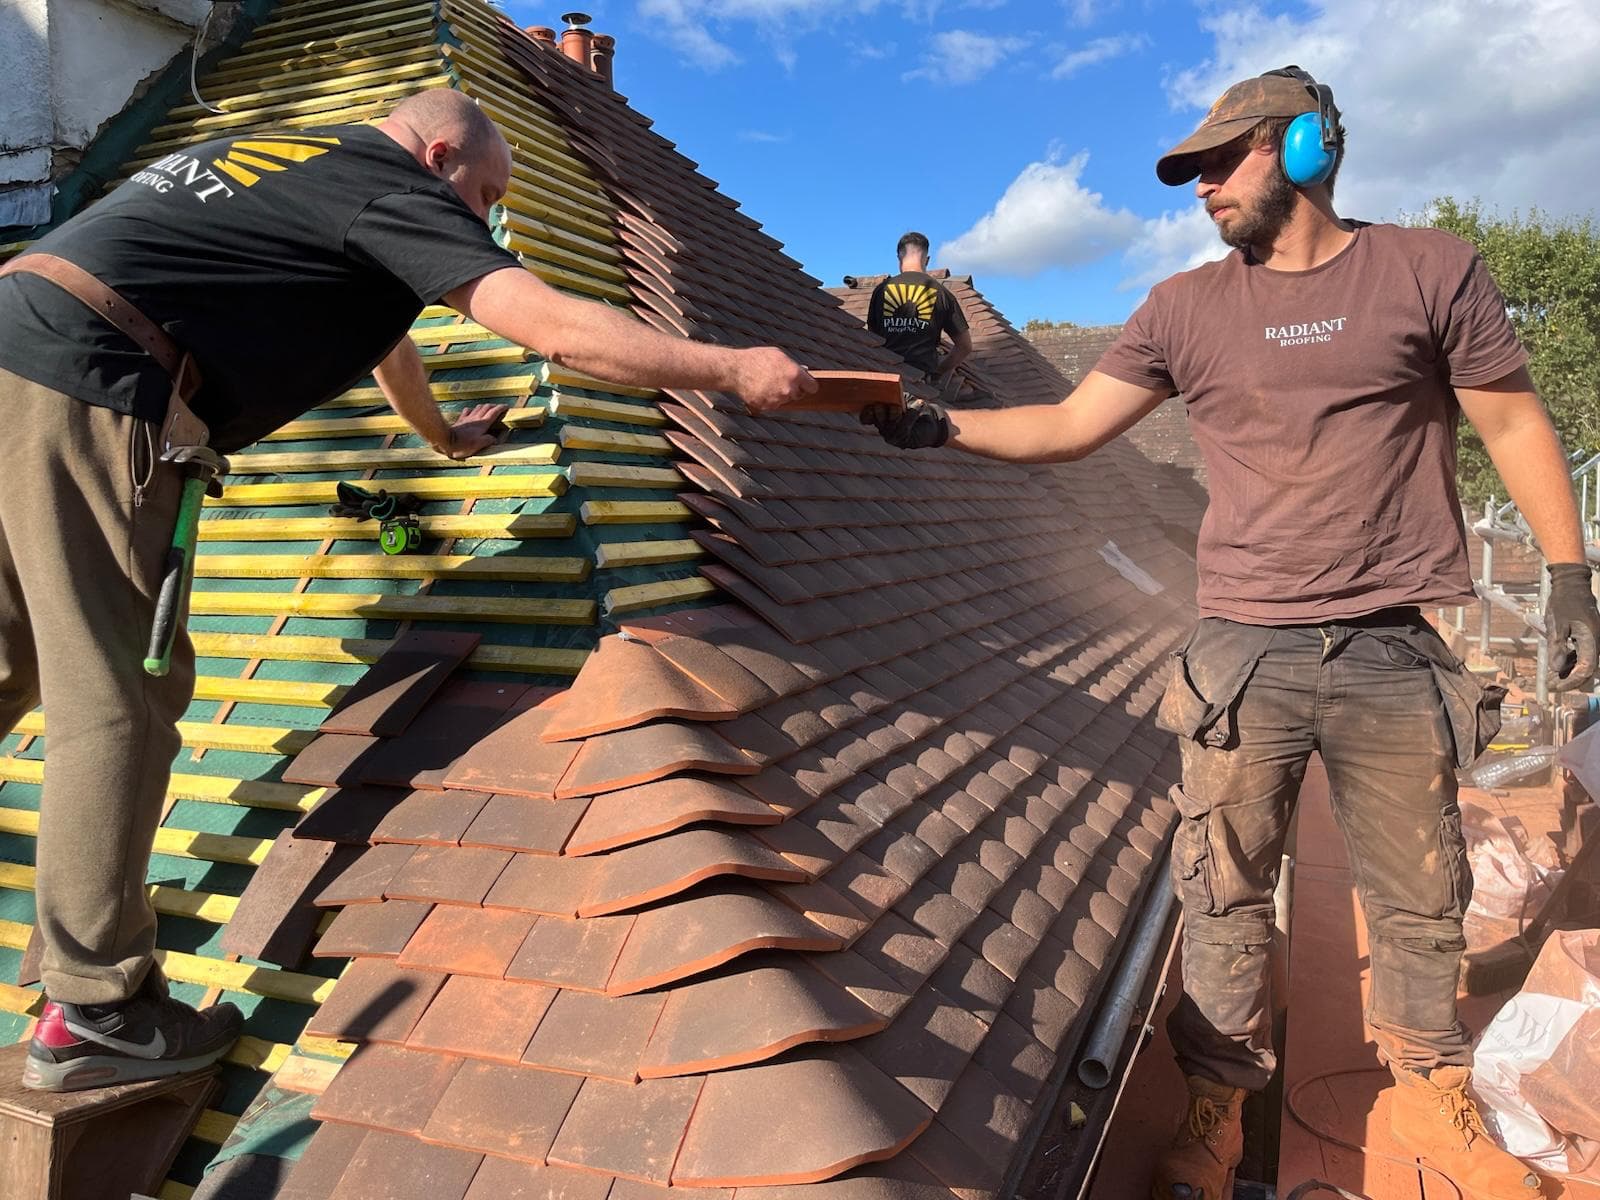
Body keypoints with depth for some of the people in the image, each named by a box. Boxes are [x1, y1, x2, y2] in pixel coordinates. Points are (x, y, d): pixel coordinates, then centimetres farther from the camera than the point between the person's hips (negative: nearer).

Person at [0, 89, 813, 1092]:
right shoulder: (391, 183, -3)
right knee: (120, 696, -6)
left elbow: (380, 330, 40)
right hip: (84, 386, -10)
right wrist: (735, 368, -5)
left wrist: (441, 432, 54)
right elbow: (559, 331, -13)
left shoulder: (297, 155, 26)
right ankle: (95, 1014, 2)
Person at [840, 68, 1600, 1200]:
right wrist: (940, 425, -5)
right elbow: (1072, 424, 4)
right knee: (1225, 893, 6)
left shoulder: (1430, 269, 1)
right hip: (1245, 654, 1)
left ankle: (1432, 1095, 37)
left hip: (1396, 652, 0)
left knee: (1420, 897, 14)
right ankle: (1219, 1103, 23)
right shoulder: (1186, 307, 5)